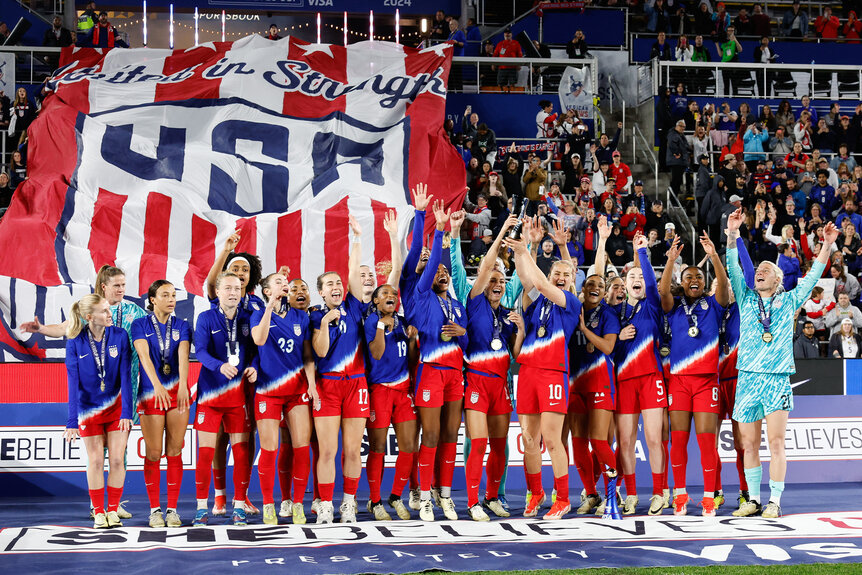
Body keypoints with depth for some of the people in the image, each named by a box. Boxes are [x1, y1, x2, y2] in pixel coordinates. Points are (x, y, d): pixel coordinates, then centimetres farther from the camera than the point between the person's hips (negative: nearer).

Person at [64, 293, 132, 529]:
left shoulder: (119, 336, -11)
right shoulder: (75, 343, -13)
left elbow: (125, 377, -10)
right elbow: (73, 384, -13)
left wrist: (126, 412, -16)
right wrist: (72, 421, -16)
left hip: (116, 405, 1)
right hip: (89, 408, -1)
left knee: (117, 459, -2)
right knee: (96, 460, 1)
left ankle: (113, 510, 11)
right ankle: (98, 512, 12)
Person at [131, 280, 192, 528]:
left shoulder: (182, 326, 7)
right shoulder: (140, 325, 2)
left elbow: (183, 356, -10)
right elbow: (144, 356, -13)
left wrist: (183, 386, -27)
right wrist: (157, 385, -29)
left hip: (177, 392, 2)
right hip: (150, 393, -1)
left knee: (174, 451, 2)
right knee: (154, 453, -1)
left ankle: (172, 509, 8)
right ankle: (155, 509, 8)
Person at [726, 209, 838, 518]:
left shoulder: (789, 301, 12)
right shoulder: (746, 298, 13)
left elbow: (812, 276, 7)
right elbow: (733, 269, 2)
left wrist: (827, 245, -4)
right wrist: (732, 233, -10)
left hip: (778, 379, -1)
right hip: (747, 378, 1)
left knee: (776, 443, -6)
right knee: (749, 444, 3)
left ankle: (774, 501, -2)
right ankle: (753, 499, 13)